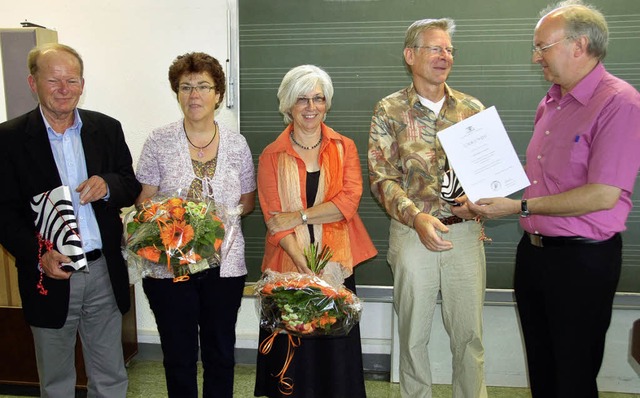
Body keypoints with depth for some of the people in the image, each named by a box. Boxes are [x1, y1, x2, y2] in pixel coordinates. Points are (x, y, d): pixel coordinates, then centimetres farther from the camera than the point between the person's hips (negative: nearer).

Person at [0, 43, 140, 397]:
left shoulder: (107, 129, 3)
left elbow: (132, 188, 6)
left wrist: (107, 185, -16)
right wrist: (38, 256, -21)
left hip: (105, 273, 2)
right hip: (49, 275, -2)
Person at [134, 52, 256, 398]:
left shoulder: (236, 144, 3)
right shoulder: (159, 141, -1)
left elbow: (248, 201, 10)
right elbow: (144, 200, 1)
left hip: (224, 262, 1)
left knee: (220, 353, 14)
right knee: (178, 354, 12)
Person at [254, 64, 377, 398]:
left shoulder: (344, 148, 7)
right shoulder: (272, 155, 3)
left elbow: (349, 202, -7)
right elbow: (273, 220, -5)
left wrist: (298, 215, -13)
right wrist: (305, 267, -15)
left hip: (336, 264, 1)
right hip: (289, 265, 0)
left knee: (336, 352, 7)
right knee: (293, 356, 7)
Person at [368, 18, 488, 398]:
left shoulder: (473, 108, 7)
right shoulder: (389, 111, 0)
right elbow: (382, 177, -6)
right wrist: (417, 217, -20)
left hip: (466, 231, 2)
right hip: (412, 231, -1)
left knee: (469, 332, 10)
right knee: (413, 333, 11)